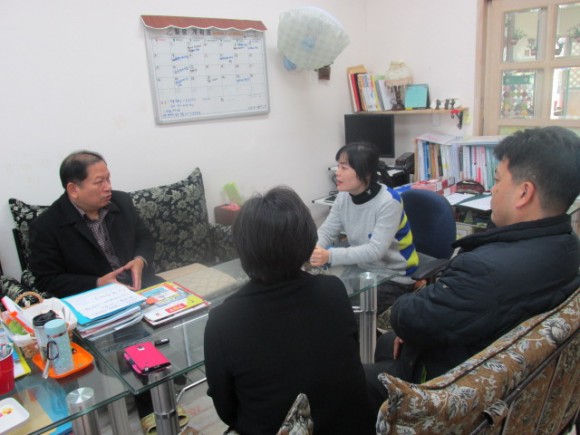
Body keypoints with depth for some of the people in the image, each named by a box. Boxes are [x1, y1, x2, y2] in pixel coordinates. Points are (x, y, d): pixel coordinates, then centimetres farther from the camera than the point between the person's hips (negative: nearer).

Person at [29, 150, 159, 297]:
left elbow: (144, 238, 12)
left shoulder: (122, 201, 3)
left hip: (141, 287, 4)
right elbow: (47, 281, -7)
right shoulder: (45, 227, -9)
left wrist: (140, 261, -10)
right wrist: (98, 284, -18)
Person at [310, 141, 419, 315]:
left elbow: (375, 250, -32)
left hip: (394, 278, -6)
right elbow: (326, 231, -5)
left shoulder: (388, 202, -25)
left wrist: (330, 256, -42)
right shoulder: (344, 197, -6)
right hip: (363, 271, 6)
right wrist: (311, 250, -28)